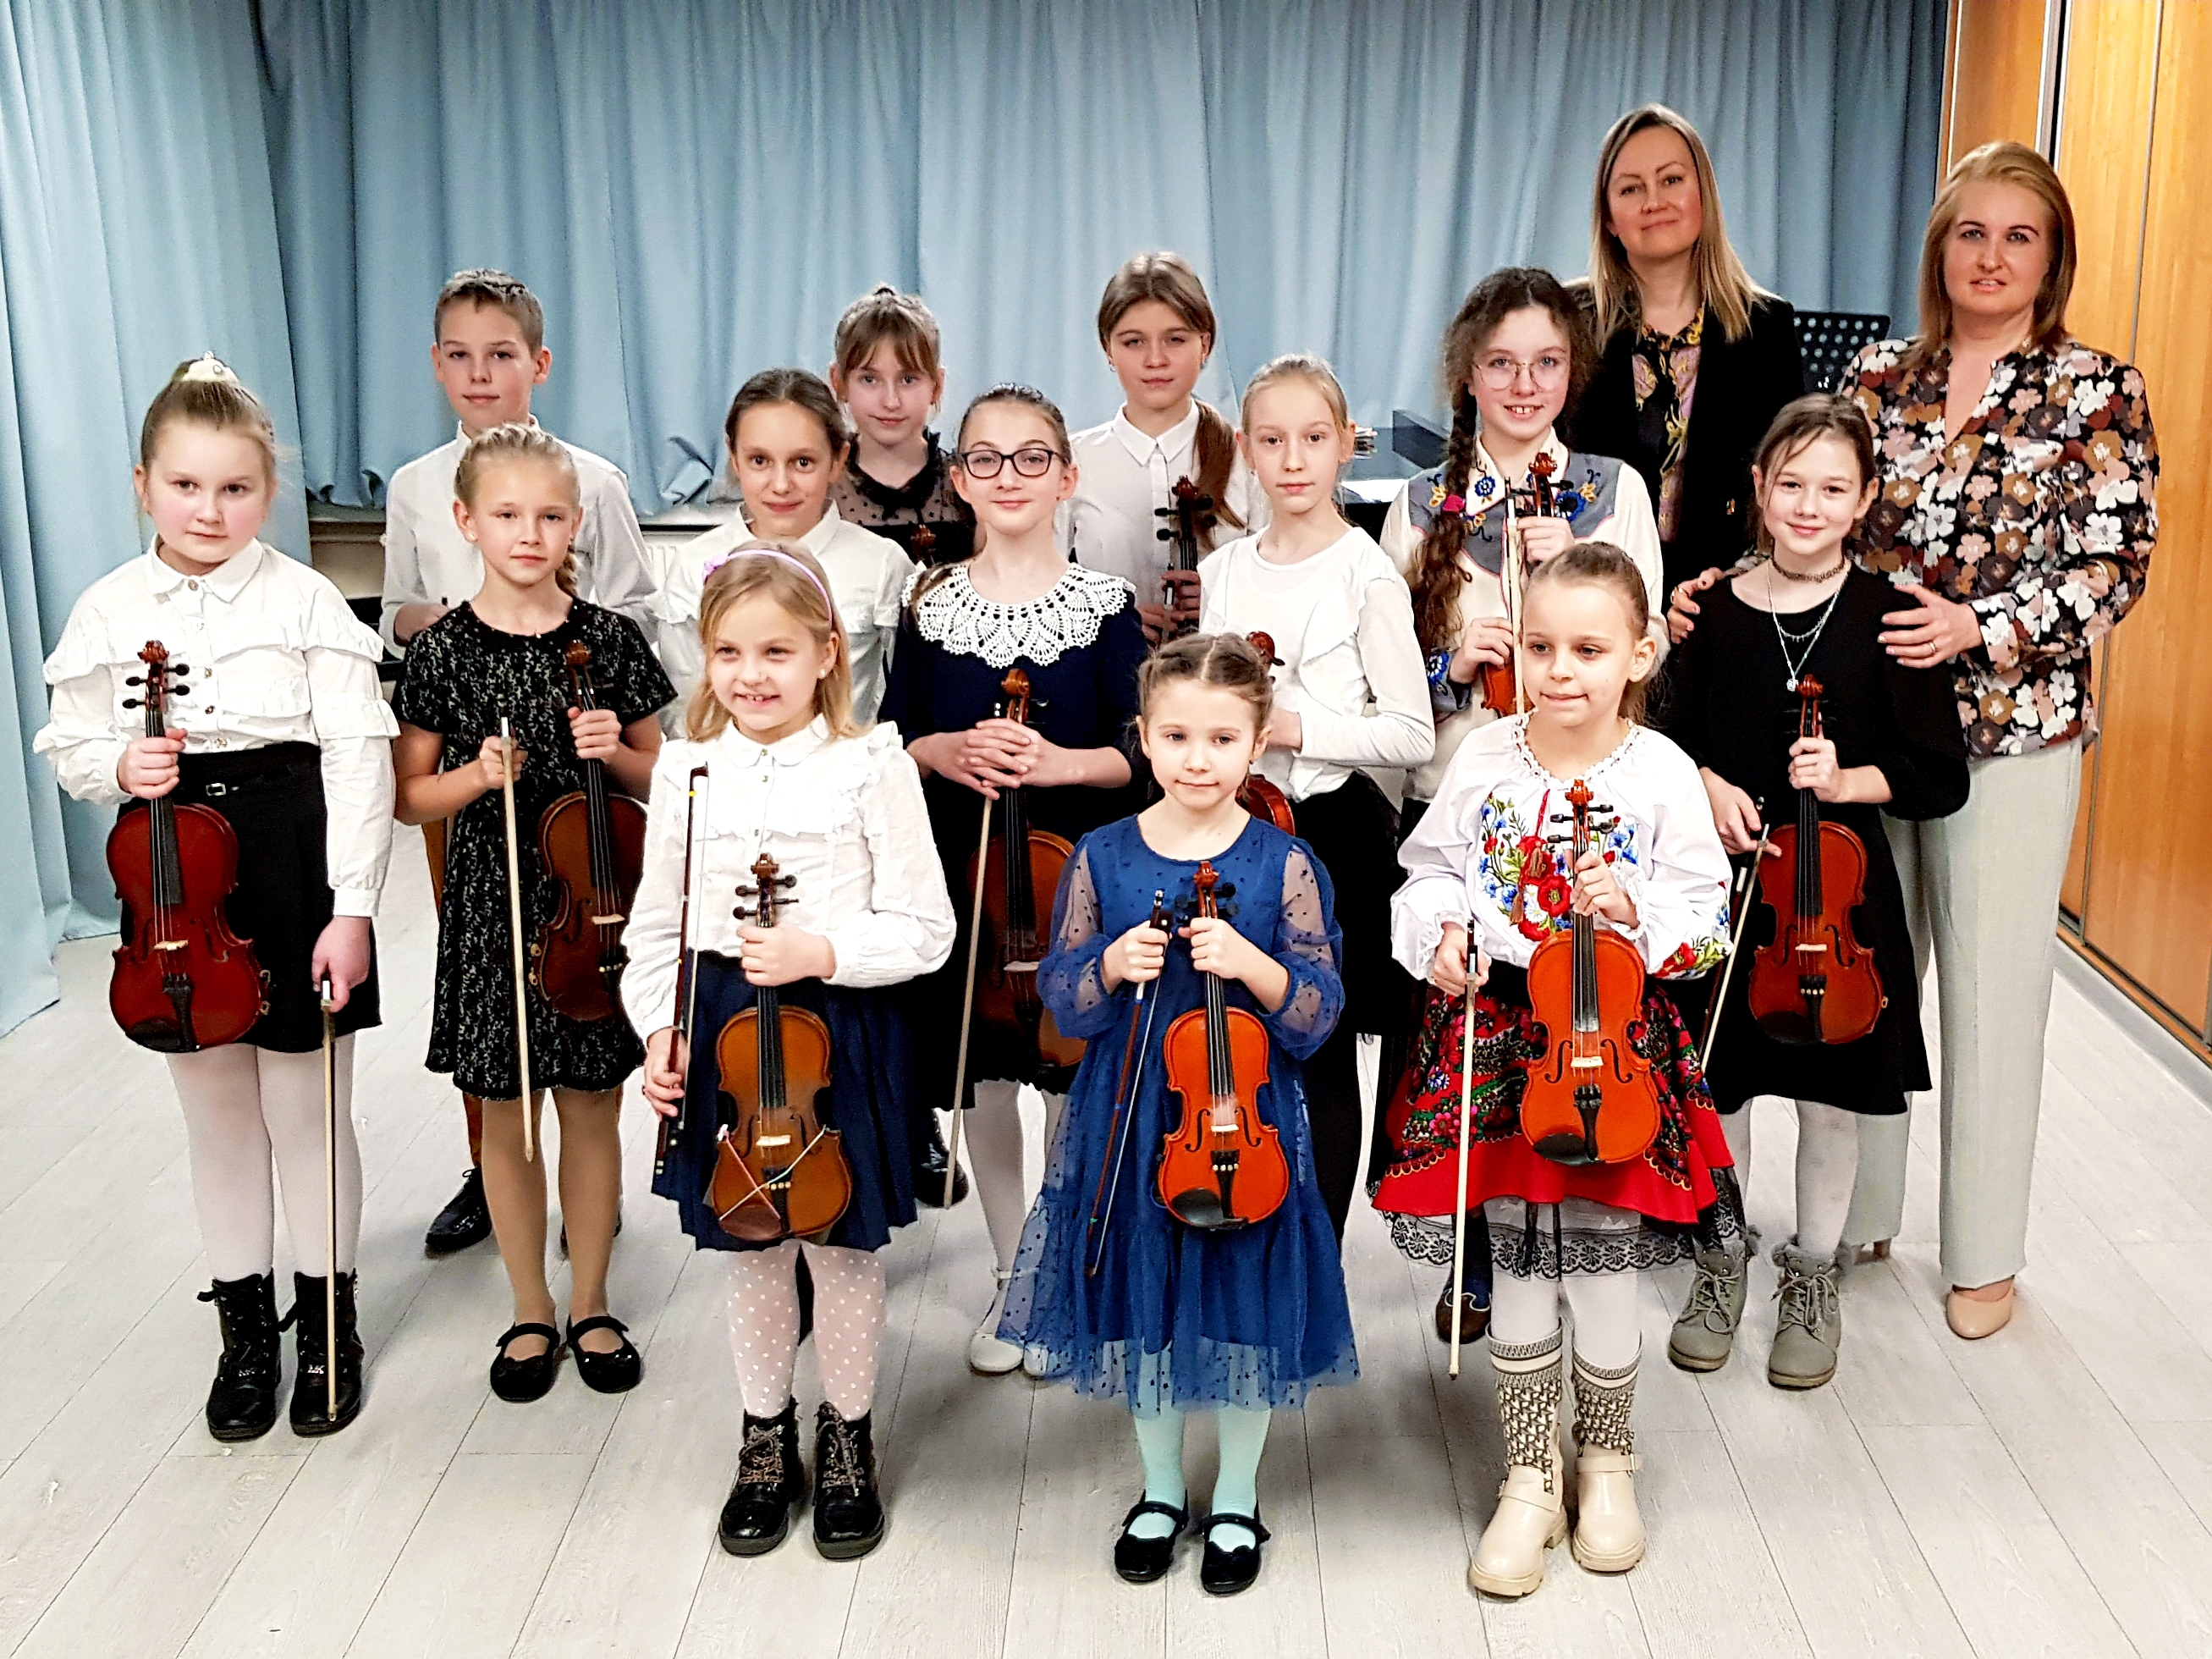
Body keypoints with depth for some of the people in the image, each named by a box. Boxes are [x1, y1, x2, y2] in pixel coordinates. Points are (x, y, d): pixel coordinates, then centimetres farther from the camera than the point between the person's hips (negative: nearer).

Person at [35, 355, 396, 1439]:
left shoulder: (304, 601, -8)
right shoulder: (108, 610, 1)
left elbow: (357, 754, -11)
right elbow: (68, 744, 10)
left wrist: (353, 905, -16)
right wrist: (117, 765, -15)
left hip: (294, 876, -3)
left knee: (308, 1117, 9)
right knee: (218, 1124, 15)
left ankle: (329, 1323, 28)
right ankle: (246, 1329, 32)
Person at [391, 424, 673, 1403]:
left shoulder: (609, 641, -2)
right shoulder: (443, 651, -3)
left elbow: (658, 782, 6)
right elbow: (410, 798, 3)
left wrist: (616, 753, -14)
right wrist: (477, 777, -16)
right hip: (491, 907, 0)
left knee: (592, 1110, 9)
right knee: (505, 1115, 10)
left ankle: (590, 1308, 26)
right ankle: (531, 1315, 27)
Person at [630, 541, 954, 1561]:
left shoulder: (873, 767, -8)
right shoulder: (686, 769, 2)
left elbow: (924, 929, -9)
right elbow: (659, 925, 8)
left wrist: (825, 953, -21)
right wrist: (659, 1031, -2)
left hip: (840, 1033, -2)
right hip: (719, 1032, 3)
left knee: (843, 1249, 10)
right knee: (750, 1253, 15)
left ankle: (847, 1438, 32)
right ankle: (766, 1441, 35)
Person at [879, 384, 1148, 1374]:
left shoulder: (1104, 605, -3)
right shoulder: (932, 605, 3)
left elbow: (1141, 750, -6)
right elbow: (890, 739, 5)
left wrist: (1063, 761, -23)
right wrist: (944, 752, -16)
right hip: (961, 868, 2)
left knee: (1073, 1070, 6)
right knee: (982, 1070, 11)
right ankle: (1011, 1276, 29)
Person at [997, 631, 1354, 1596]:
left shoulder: (1284, 865, -8)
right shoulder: (1104, 859, -3)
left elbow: (1317, 1013, -7)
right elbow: (1061, 997, 1)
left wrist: (1252, 964, -25)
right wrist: (1111, 968, -18)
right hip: (1129, 1126, 2)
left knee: (1244, 1313, 10)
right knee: (1141, 1307, 15)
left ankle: (1235, 1503, 33)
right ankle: (1161, 1491, 38)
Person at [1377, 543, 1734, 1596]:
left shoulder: (1661, 773, -7)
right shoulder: (1485, 759, -2)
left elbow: (1705, 917, -4)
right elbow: (1432, 868, 7)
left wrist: (1637, 911, -22)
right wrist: (1442, 931, -11)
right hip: (1497, 1025, 2)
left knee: (1601, 1262, 7)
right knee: (1518, 1261, 9)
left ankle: (1605, 1465, 32)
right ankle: (1529, 1481, 25)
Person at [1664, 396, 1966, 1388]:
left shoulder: (1887, 619, -7)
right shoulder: (1716, 610, -2)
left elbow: (1941, 778, -5)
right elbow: (1674, 735, 9)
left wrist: (1848, 780, -20)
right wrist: (1706, 784, -10)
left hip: (1838, 888, -1)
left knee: (1830, 1092, 11)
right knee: (1715, 1081, 11)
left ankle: (1812, 1277, 31)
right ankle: (1721, 1266, 32)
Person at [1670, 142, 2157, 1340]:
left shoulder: (2098, 390, -2)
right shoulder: (1881, 376, 8)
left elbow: (2111, 565, -6)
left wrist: (1982, 627, -20)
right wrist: (1726, 580, -9)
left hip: (2013, 723, -3)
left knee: (1991, 986, 5)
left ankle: (1984, 1254, 21)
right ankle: (1857, 1214, 27)